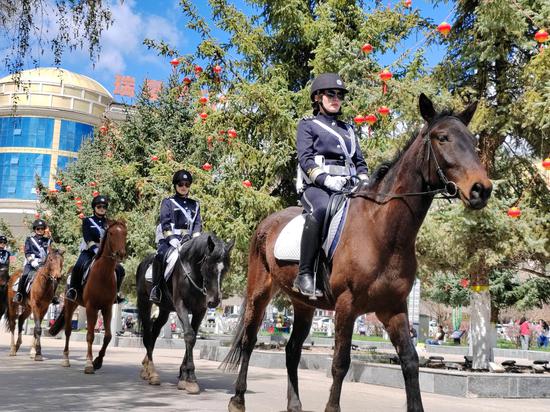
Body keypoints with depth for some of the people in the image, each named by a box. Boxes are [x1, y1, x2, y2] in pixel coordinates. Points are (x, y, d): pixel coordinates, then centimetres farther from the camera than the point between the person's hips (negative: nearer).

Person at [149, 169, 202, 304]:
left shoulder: (195, 204, 21)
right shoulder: (168, 202, 9)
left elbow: (198, 224, 12)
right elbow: (165, 224, -3)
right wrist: (173, 240, -18)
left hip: (189, 240, 4)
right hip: (169, 239, -4)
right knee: (161, 254, -33)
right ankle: (156, 288, -22)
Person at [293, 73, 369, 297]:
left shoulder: (348, 129, 29)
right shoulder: (307, 125, 14)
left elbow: (360, 160, 26)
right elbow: (305, 158, -1)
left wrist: (363, 181, 4)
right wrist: (326, 179, -18)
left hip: (347, 186, 6)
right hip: (316, 185, -5)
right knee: (320, 209, -38)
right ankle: (304, 275, -32)